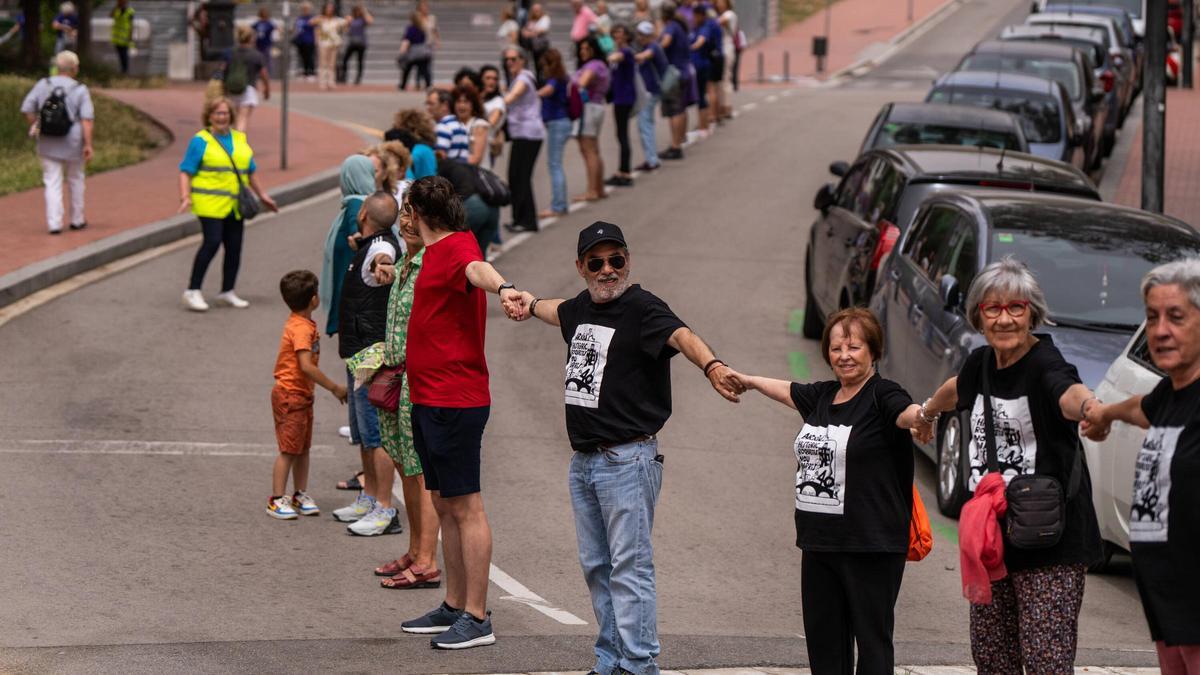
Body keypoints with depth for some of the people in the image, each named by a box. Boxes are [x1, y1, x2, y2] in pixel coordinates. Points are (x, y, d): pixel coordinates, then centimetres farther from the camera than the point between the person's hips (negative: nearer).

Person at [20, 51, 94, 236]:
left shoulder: (43, 85, -2)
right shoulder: (80, 90, -9)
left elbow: (27, 109, -3)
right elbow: (87, 118, -16)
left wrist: (36, 126, 11)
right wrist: (88, 145, -15)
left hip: (48, 143, 1)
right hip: (73, 142, -1)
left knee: (52, 183, 4)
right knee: (75, 179, 18)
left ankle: (54, 223, -6)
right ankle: (77, 219, 28)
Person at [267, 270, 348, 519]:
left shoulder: (302, 323, 10)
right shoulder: (301, 328, -21)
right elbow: (306, 366, -28)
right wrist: (334, 388, -23)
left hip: (302, 395, 10)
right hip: (290, 394, -10)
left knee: (303, 448, 14)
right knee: (289, 449, -6)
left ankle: (300, 496, 22)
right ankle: (277, 500, -1)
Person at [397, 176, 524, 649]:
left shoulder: (457, 247, -15)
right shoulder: (437, 252, 17)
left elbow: (478, 269, -40)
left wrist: (502, 288, -62)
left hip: (454, 401, -10)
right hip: (430, 398, 10)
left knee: (465, 507, -7)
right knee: (445, 505, 16)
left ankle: (477, 619, -5)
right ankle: (454, 607, 25)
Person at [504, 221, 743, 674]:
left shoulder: (642, 308, -13)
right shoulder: (581, 308, 10)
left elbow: (681, 336, -34)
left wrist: (711, 366, -54)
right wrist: (531, 303, 55)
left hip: (628, 459, -8)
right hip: (583, 461, 8)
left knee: (629, 566, -10)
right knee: (596, 566, 12)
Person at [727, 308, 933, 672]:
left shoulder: (882, 396, -10)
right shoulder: (822, 396, 11)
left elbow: (907, 411, -32)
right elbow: (787, 390, 32)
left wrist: (922, 417, -55)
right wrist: (748, 380, 50)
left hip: (871, 546, -7)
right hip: (819, 542, 7)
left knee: (872, 642, -4)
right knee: (823, 642, 10)